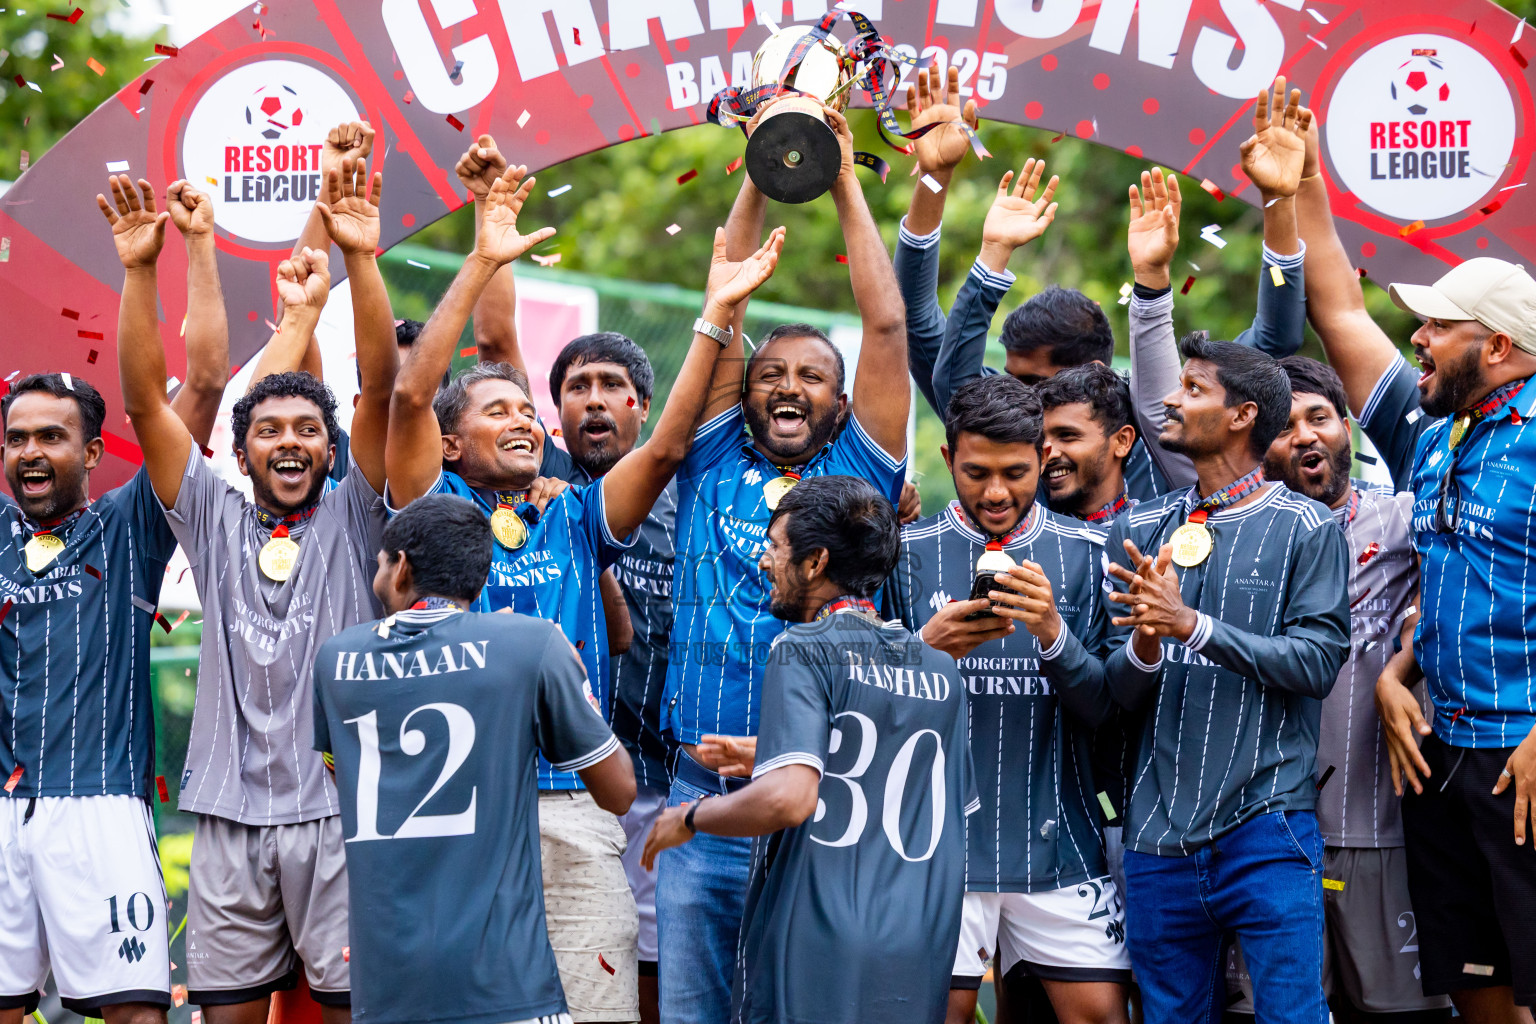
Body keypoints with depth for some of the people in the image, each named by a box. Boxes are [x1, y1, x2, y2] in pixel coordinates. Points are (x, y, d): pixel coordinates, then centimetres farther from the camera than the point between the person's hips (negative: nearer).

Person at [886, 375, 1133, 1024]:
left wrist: (1054, 635, -17)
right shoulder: (909, 553, 4)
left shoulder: (1084, 553, 6)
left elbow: (1105, 714, 0)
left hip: (1057, 842, 1)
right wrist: (925, 650, -15)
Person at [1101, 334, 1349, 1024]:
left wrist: (1193, 624, -20)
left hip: (1266, 819, -4)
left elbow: (1317, 663, -11)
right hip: (1158, 828, 4)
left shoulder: (1305, 529, 1)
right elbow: (1118, 693, 8)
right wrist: (1144, 643, -16)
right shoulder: (1139, 530, 12)